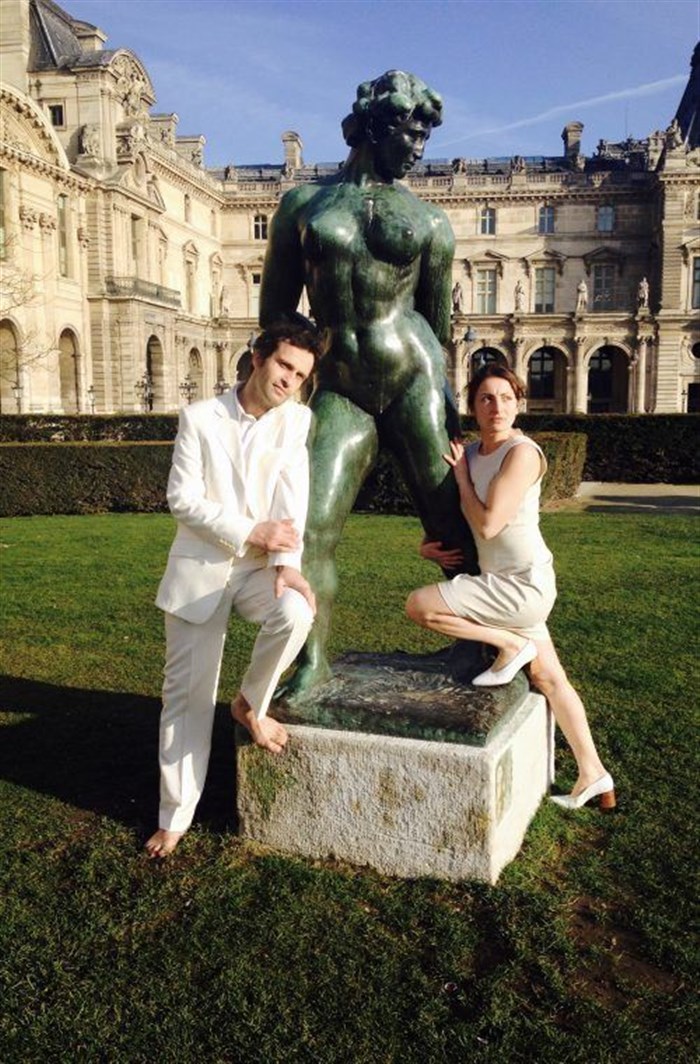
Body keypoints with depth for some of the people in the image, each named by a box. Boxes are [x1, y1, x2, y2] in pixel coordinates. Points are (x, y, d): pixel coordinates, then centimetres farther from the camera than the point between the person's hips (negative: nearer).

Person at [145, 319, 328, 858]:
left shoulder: (297, 419, 3)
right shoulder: (199, 417, -2)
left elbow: (292, 494, -10)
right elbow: (183, 499, -9)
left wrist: (286, 564, -24)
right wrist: (251, 532, -18)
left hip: (259, 566, 1)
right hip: (200, 567, -1)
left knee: (296, 611, -32)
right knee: (188, 691, 2)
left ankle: (251, 703, -3)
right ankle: (174, 815, 16)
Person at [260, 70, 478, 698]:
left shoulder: (429, 222, 11)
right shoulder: (303, 204, 12)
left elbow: (438, 320, 13)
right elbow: (275, 309, 12)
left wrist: (447, 398, 12)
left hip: (412, 376, 0)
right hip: (340, 392, 1)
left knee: (451, 522, 1)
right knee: (308, 532, -7)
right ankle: (313, 663, 6)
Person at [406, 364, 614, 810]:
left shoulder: (522, 452, -17)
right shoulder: (471, 453, 7)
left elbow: (487, 524, -23)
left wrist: (461, 475, -11)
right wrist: (429, 543, 2)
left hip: (523, 585, -9)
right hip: (508, 584, 9)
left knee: (419, 605, -13)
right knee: (549, 679, 15)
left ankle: (512, 645, -1)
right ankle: (594, 776, 27)